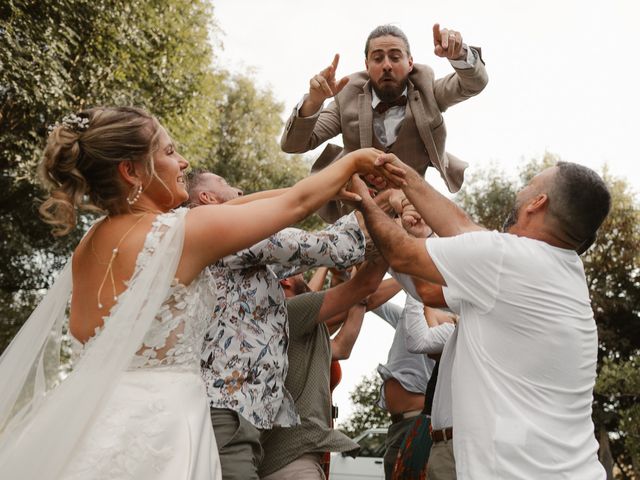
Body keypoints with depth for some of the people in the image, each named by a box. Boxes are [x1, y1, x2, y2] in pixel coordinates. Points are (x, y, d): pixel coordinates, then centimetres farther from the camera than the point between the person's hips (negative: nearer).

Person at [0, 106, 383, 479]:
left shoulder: (87, 247, 9)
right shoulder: (180, 231, -14)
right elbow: (295, 204, -5)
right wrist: (355, 160, 13)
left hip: (90, 417, 8)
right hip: (154, 423, -8)